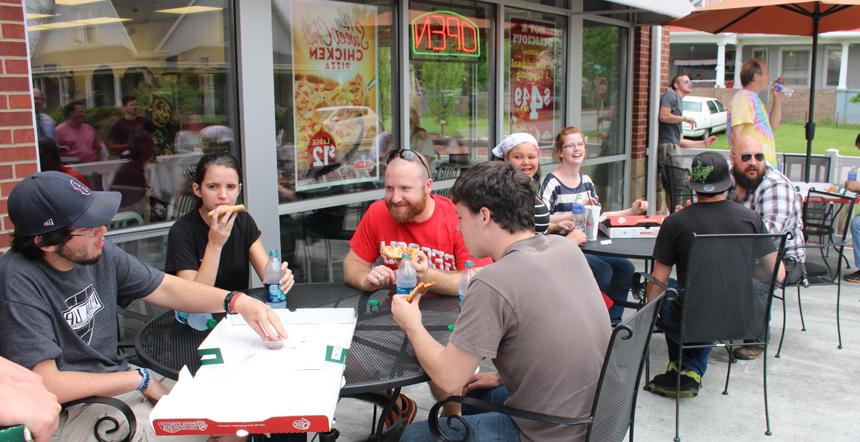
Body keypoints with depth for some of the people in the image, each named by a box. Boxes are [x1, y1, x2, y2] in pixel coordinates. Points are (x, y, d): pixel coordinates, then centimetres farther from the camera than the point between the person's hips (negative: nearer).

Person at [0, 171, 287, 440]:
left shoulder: (99, 253, -4)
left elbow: (166, 289, 5)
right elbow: (46, 384, -25)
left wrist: (238, 302, -10)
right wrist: (140, 379, -16)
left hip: (117, 381, 7)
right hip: (69, 411, -7)